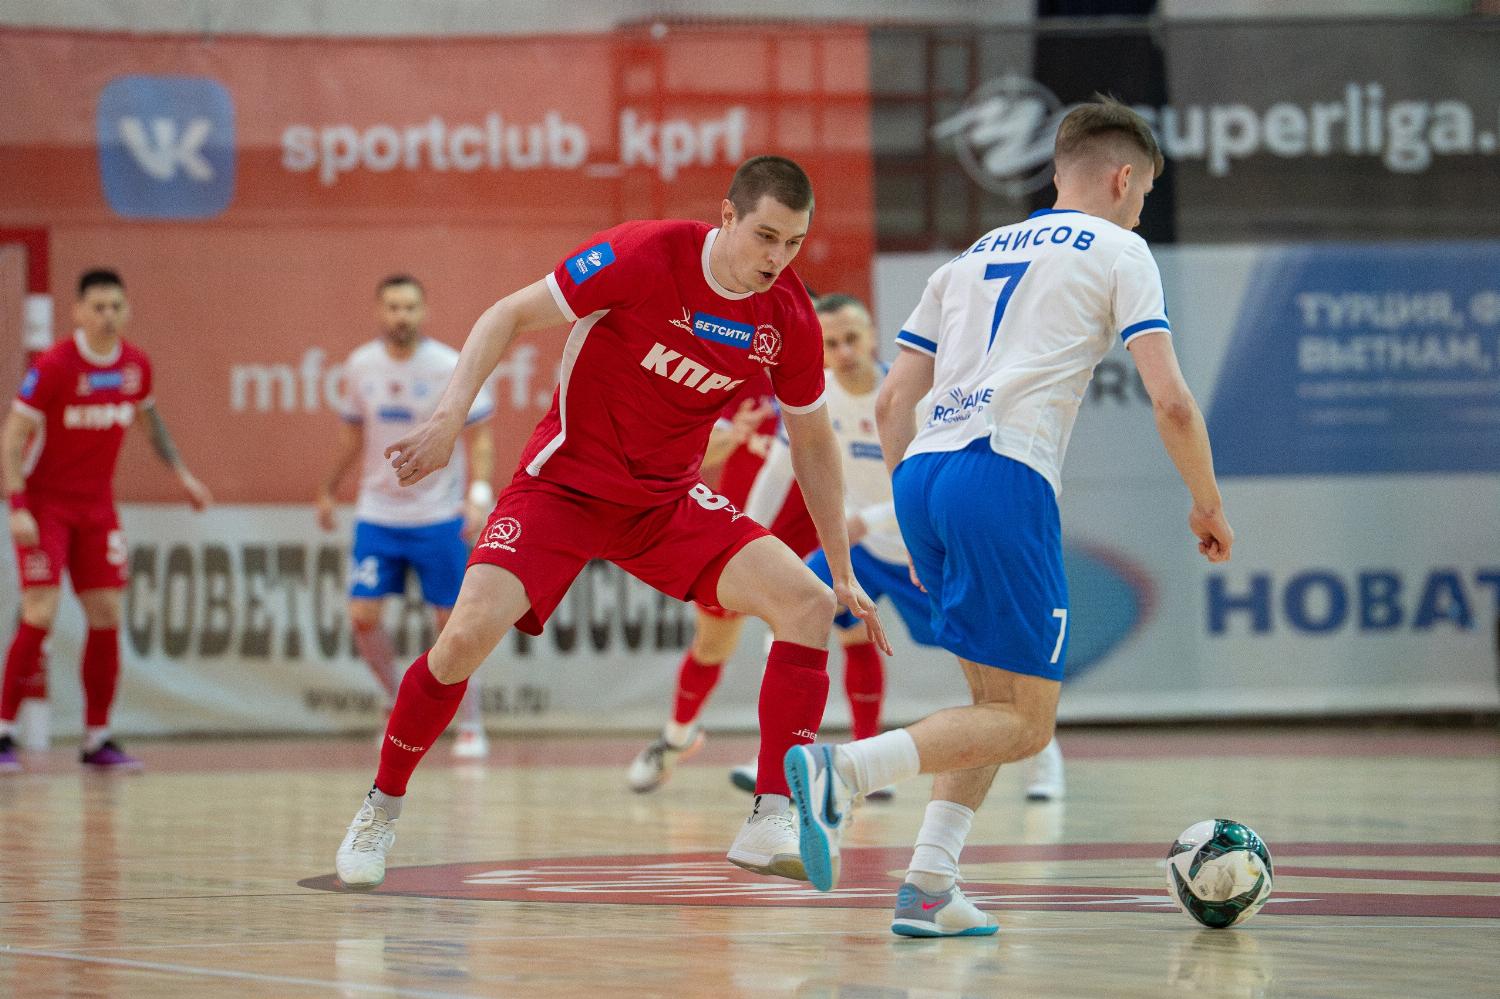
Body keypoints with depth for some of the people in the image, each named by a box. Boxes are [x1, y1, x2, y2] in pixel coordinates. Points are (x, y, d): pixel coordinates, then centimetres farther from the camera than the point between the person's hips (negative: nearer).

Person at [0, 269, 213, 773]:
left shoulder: (136, 365, 0)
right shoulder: (54, 366, -17)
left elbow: (150, 418, 22)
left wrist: (181, 472, 17)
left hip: (97, 506, 5)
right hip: (45, 503, -5)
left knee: (106, 615, 1)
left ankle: (97, 738, 9)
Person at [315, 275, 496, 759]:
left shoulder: (452, 368, -10)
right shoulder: (360, 367, 1)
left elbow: (479, 438, -6)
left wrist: (478, 495, -19)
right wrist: (328, 491, 19)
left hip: (437, 515, -3)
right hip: (377, 514, 3)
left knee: (450, 620, -2)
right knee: (363, 615, -6)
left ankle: (471, 727, 10)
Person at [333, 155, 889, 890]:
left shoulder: (790, 319, -7)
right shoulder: (646, 256, -20)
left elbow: (813, 446, 9)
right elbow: (508, 316, -12)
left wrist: (844, 572, 10)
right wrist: (448, 420, -23)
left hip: (668, 500, 4)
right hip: (565, 479, -4)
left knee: (808, 605, -16)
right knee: (469, 632, -22)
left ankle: (771, 822, -14)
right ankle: (382, 809, 3)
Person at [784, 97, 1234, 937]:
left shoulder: (976, 256, 26)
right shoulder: (1117, 252, 9)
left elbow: (893, 402, 22)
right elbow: (1171, 402, -2)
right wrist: (1208, 505, 12)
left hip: (922, 474, 7)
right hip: (1005, 475, -7)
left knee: (1000, 700, 18)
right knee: (1026, 721, -4)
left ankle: (929, 886, 5)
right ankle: (844, 769, -25)